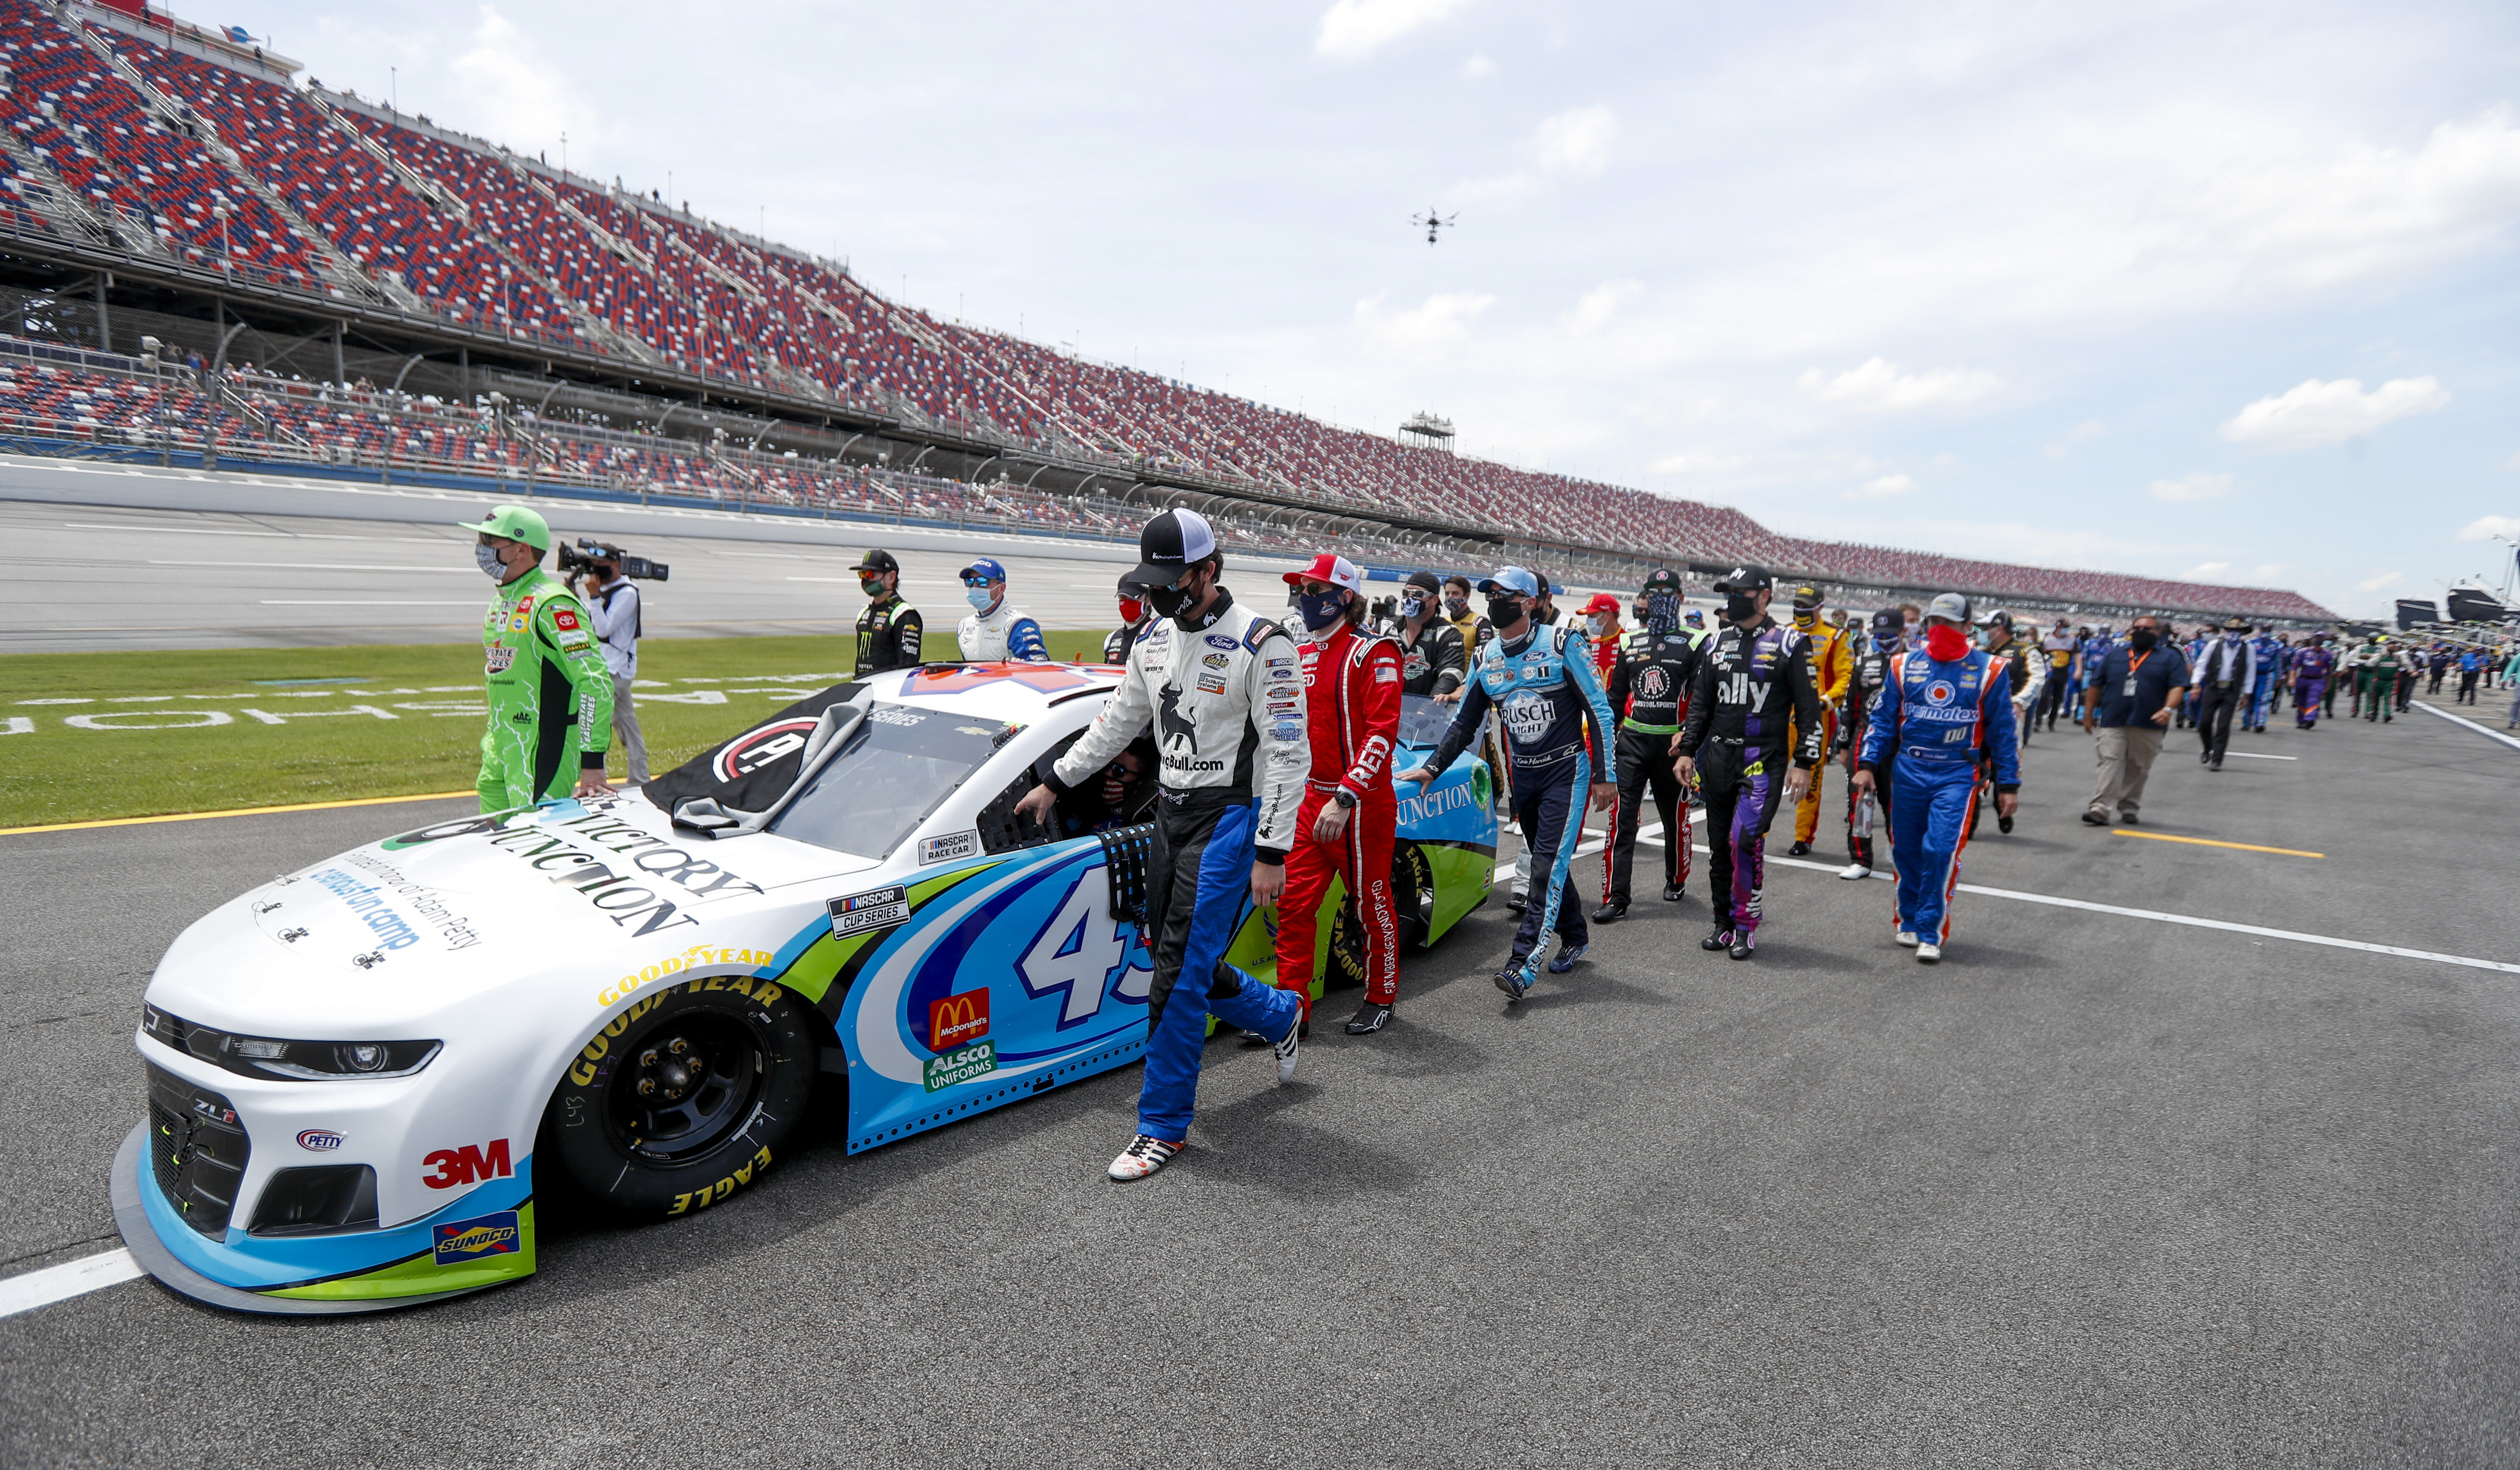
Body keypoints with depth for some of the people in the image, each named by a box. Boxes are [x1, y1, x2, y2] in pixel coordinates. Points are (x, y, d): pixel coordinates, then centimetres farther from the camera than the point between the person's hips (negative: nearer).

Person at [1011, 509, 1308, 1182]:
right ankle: (1282, 1015, 39)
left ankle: (1163, 1128, 6)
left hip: (1229, 818, -8)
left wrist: (1271, 854, -18)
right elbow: (1117, 721, 21)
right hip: (1171, 813, 8)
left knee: (1179, 975, -8)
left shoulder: (1260, 643, -15)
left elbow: (1287, 754, -15)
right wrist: (1055, 781, 24)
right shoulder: (1156, 638, 9)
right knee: (1174, 956, 13)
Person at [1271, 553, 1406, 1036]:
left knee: (1372, 904, 8)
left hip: (1362, 804, -6)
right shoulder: (1301, 656, 13)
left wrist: (1344, 798, -26)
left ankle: (1381, 1000, 26)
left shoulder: (1373, 652, -10)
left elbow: (1383, 732, -19)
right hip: (1310, 802, 7)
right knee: (1294, 905, 3)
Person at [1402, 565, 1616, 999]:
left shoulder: (1561, 644, -10)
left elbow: (1599, 710, -8)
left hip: (1566, 770, -5)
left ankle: (1523, 964, -16)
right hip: (1523, 775, 6)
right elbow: (1465, 722, 16)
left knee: (1550, 864, -11)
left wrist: (1605, 776, -10)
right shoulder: (1486, 658, 6)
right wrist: (1432, 768, 10)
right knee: (1549, 864, 13)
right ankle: (1574, 936, 32)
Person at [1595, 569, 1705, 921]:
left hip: (1673, 743, -2)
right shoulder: (1629, 643, 13)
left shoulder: (1694, 644, 1)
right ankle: (1615, 896, -3)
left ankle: (1677, 880, 34)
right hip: (1632, 740, 2)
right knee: (1622, 817, -5)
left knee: (1675, 816, 11)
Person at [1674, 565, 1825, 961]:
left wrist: (1804, 763, -7)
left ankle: (1746, 925, 0)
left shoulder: (1789, 644, -3)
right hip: (1717, 755, 5)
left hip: (1764, 760, -5)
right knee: (1719, 843, 8)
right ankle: (1724, 923, 20)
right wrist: (1687, 750, 8)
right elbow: (1700, 703, 16)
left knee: (1745, 839, -16)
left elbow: (1809, 709, -2)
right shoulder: (1717, 643, 11)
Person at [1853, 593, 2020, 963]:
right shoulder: (1905, 665, 6)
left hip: (1957, 776, -3)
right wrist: (1868, 763, 0)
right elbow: (1883, 719, 9)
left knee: (1942, 852, -12)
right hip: (1909, 772, 3)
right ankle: (1909, 923, 26)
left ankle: (1932, 935, -1)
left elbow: (2003, 731, 4)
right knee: (1906, 851, 9)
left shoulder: (1989, 670, 0)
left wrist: (2008, 785, 4)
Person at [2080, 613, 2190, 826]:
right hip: (2113, 722, 1)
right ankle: (2100, 808, -15)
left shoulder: (2170, 657, 8)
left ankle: (2128, 809, 16)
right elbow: (2096, 685, 17)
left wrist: (2168, 709, -19)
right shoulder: (2116, 654, 14)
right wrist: (2088, 713, 13)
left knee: (2138, 769, 7)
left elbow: (2178, 687, -2)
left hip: (2148, 726, 0)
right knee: (2111, 764, -9)